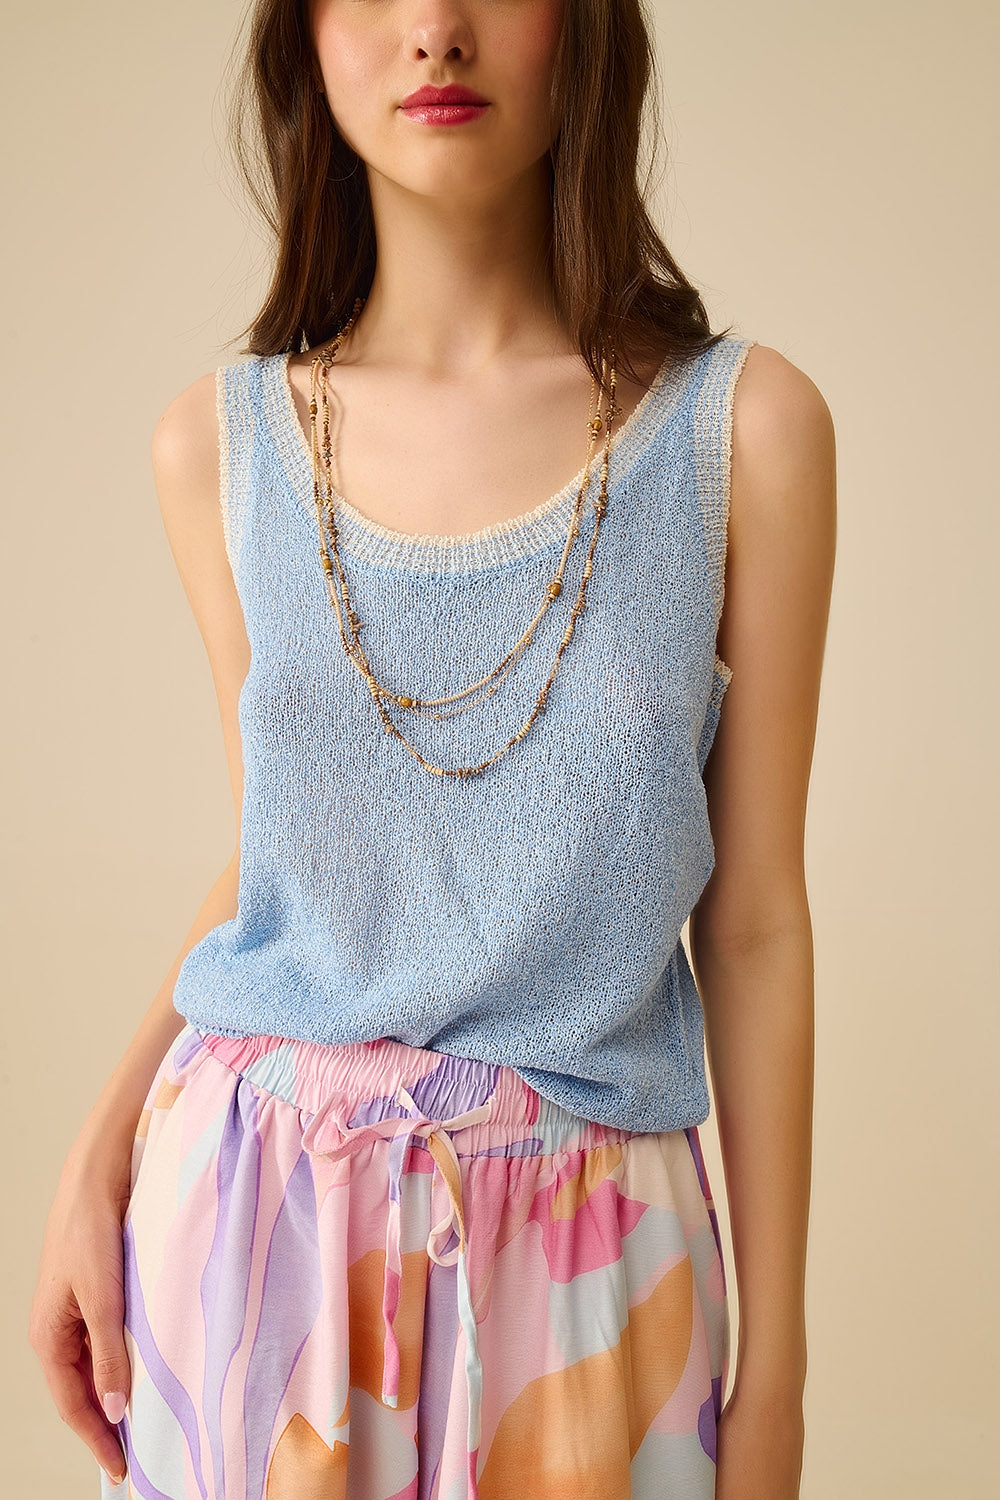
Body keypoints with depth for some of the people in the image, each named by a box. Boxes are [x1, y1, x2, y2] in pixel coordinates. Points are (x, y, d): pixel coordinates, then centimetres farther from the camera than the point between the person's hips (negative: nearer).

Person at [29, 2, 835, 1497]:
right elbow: (271, 856, 9)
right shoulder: (220, 442, 1)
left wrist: (775, 1372, -1)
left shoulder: (744, 426, -6)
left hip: (578, 1238, -1)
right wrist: (97, 1164, -2)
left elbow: (752, 923, -4)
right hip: (247, 1200, 2)